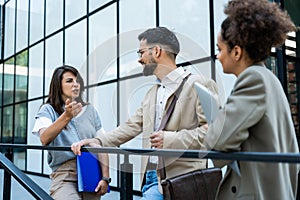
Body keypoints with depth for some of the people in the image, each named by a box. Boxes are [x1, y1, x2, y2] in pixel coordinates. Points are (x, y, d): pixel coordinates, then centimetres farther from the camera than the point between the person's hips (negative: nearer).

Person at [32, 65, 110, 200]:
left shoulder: (90, 110, 15)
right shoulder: (49, 110, 5)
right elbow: (44, 139, -14)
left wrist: (105, 178, 0)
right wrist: (67, 116, -28)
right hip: (64, 176, -4)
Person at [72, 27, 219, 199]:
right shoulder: (151, 94, 19)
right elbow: (132, 126, 14)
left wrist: (172, 139, -19)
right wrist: (98, 141, 1)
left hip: (177, 179, -7)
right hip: (150, 177, 7)